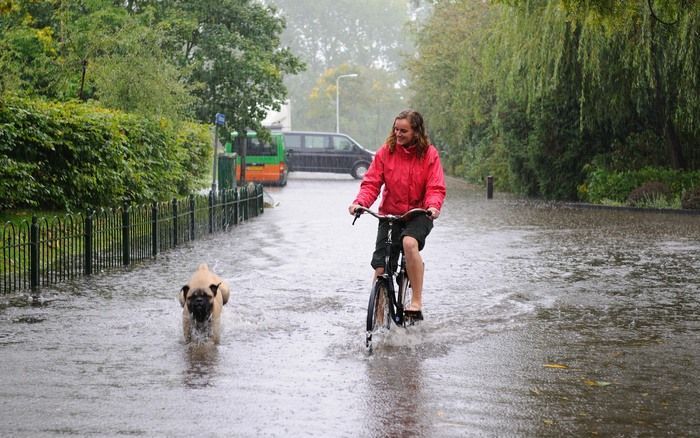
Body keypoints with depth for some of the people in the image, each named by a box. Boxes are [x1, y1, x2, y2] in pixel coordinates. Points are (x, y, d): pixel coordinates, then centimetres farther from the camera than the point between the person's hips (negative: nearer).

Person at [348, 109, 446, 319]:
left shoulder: (429, 154, -5)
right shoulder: (386, 151, -3)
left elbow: (436, 188, -10)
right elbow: (371, 183, -5)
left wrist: (433, 206, -31)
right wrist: (360, 202, -24)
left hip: (418, 214, -2)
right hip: (389, 214, 2)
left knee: (409, 242, -35)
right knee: (380, 267, -7)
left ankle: (416, 302, -27)